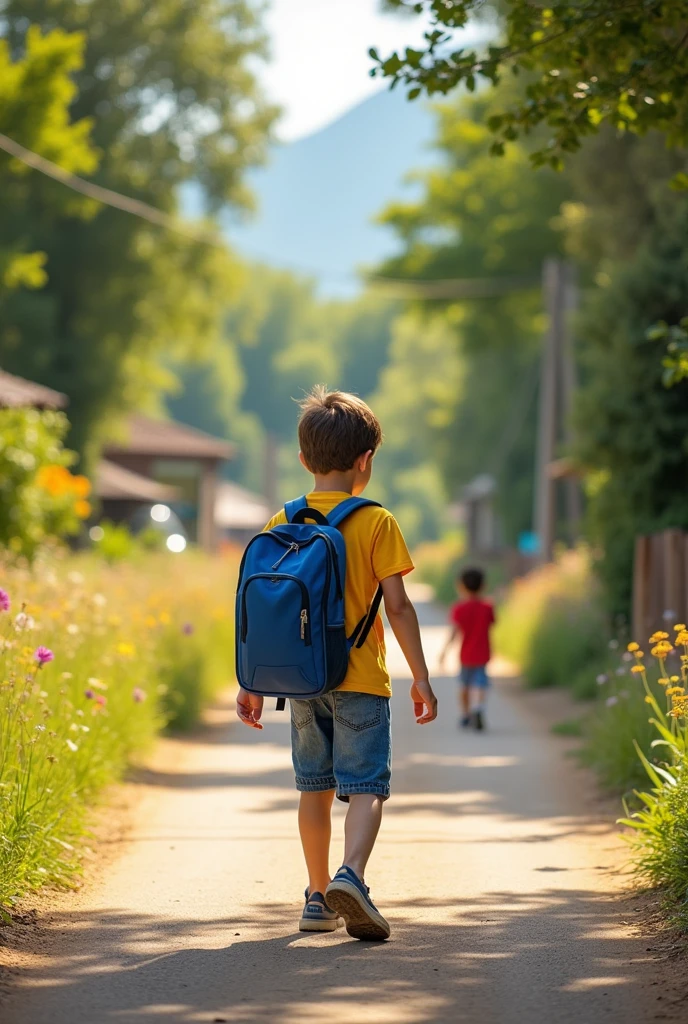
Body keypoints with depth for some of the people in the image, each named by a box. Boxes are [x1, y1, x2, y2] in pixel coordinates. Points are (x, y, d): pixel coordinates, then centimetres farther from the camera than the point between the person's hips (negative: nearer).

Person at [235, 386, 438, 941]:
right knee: (367, 786, -5)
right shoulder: (376, 524, -7)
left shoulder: (282, 523, 4)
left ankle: (318, 896, 18)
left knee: (315, 786, 15)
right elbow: (398, 607, -8)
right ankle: (351, 875, -28)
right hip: (361, 678, -4)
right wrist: (421, 677, -1)